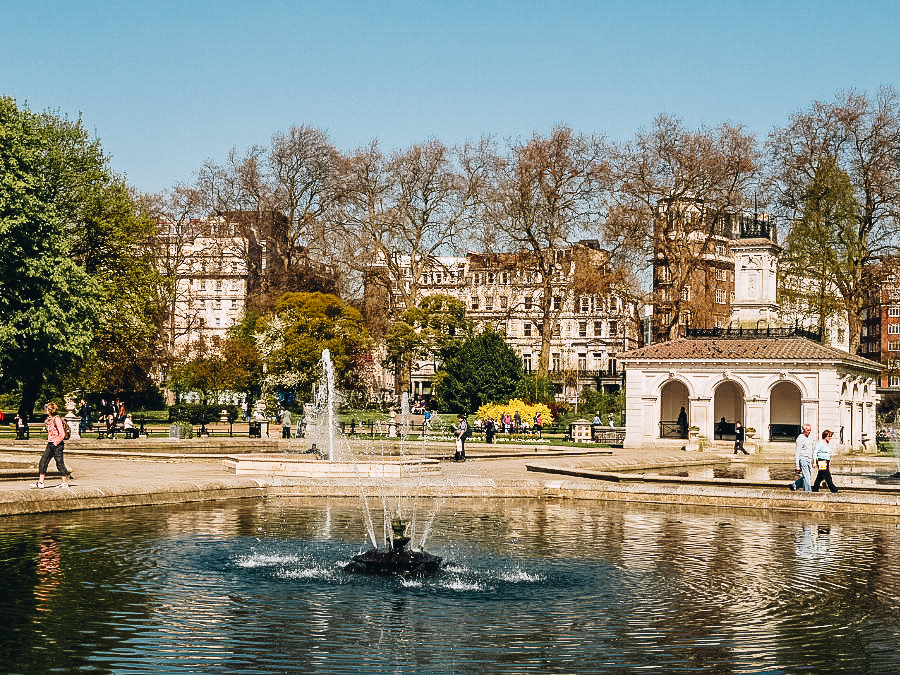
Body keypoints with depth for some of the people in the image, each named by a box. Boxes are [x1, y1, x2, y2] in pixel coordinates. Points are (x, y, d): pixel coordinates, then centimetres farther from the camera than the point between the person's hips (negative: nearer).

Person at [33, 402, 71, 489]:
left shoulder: (57, 420, -15)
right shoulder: (49, 419, 11)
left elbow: (62, 434, -18)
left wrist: (56, 442, -14)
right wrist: (49, 442, 16)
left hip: (57, 445, -9)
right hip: (50, 444, 9)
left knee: (60, 464, -1)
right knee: (42, 462, 4)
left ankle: (65, 482, 10)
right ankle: (40, 482, 6)